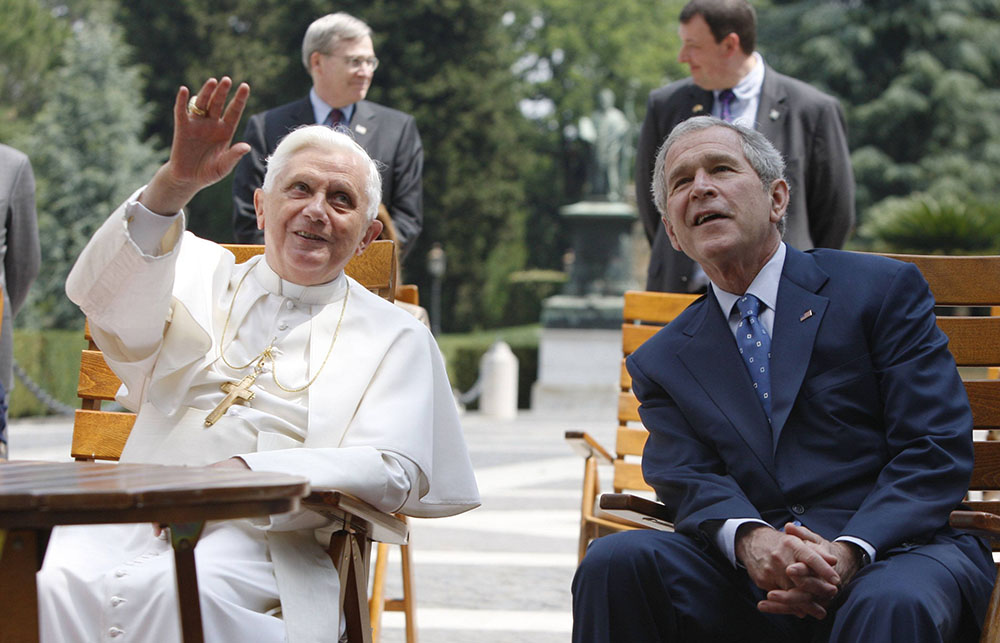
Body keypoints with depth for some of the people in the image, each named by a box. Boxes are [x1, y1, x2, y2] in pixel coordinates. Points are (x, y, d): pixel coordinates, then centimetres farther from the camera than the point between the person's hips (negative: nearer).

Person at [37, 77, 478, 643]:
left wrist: (250, 469, -15)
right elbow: (108, 297, -1)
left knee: (175, 592, -37)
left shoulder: (394, 337, 17)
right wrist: (174, 186, -19)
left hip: (266, 538, -1)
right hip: (137, 518, 2)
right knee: (51, 586, -33)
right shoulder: (204, 273, 21)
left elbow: (395, 472, 1)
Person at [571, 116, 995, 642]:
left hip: (891, 546, -4)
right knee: (614, 560, -24)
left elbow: (937, 448, -1)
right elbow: (686, 477, 4)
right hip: (747, 579, 4)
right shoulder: (662, 362, 20)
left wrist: (848, 553, -18)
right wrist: (750, 540, -21)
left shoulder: (883, 290, 9)